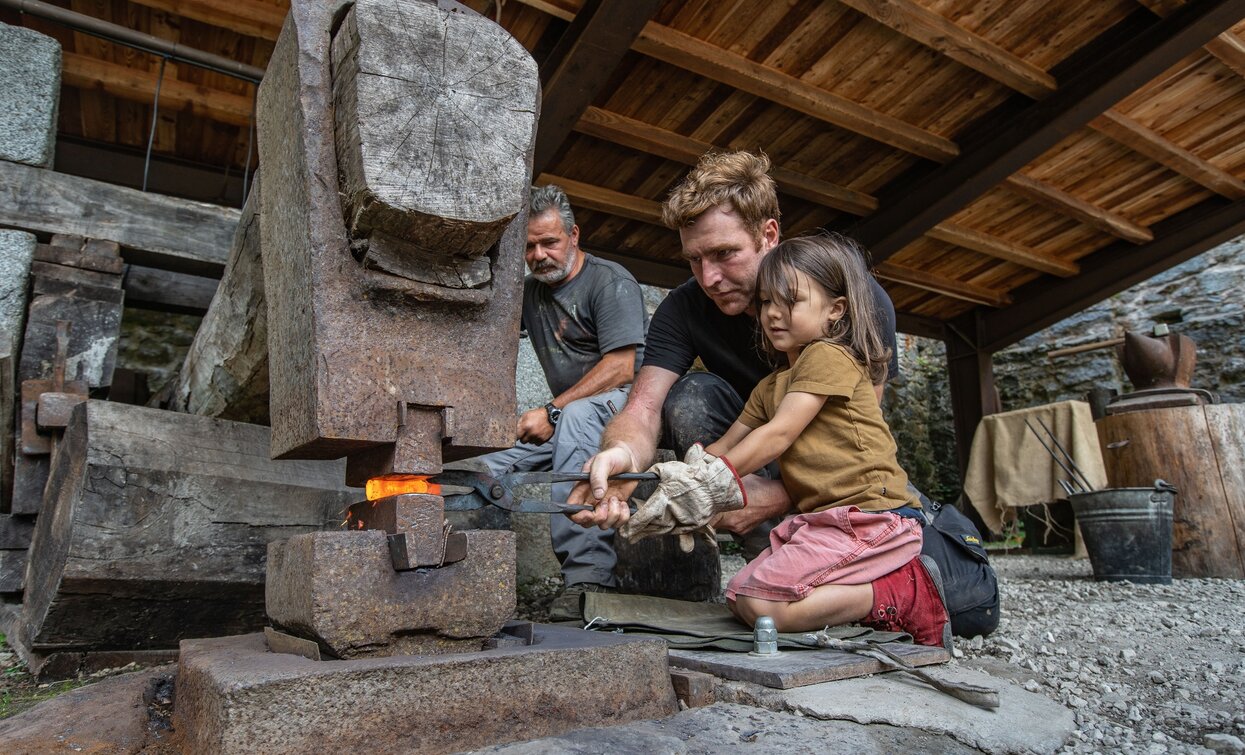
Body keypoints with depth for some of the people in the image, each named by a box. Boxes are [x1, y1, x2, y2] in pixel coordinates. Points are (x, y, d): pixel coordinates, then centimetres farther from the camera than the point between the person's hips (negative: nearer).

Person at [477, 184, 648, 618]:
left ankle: (588, 574, -45)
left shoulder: (610, 281, -6)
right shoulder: (529, 290, 18)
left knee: (577, 415, -40)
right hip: (566, 423, 7)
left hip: (622, 401, -7)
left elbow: (621, 368, -17)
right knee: (484, 465, -9)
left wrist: (553, 411, -21)